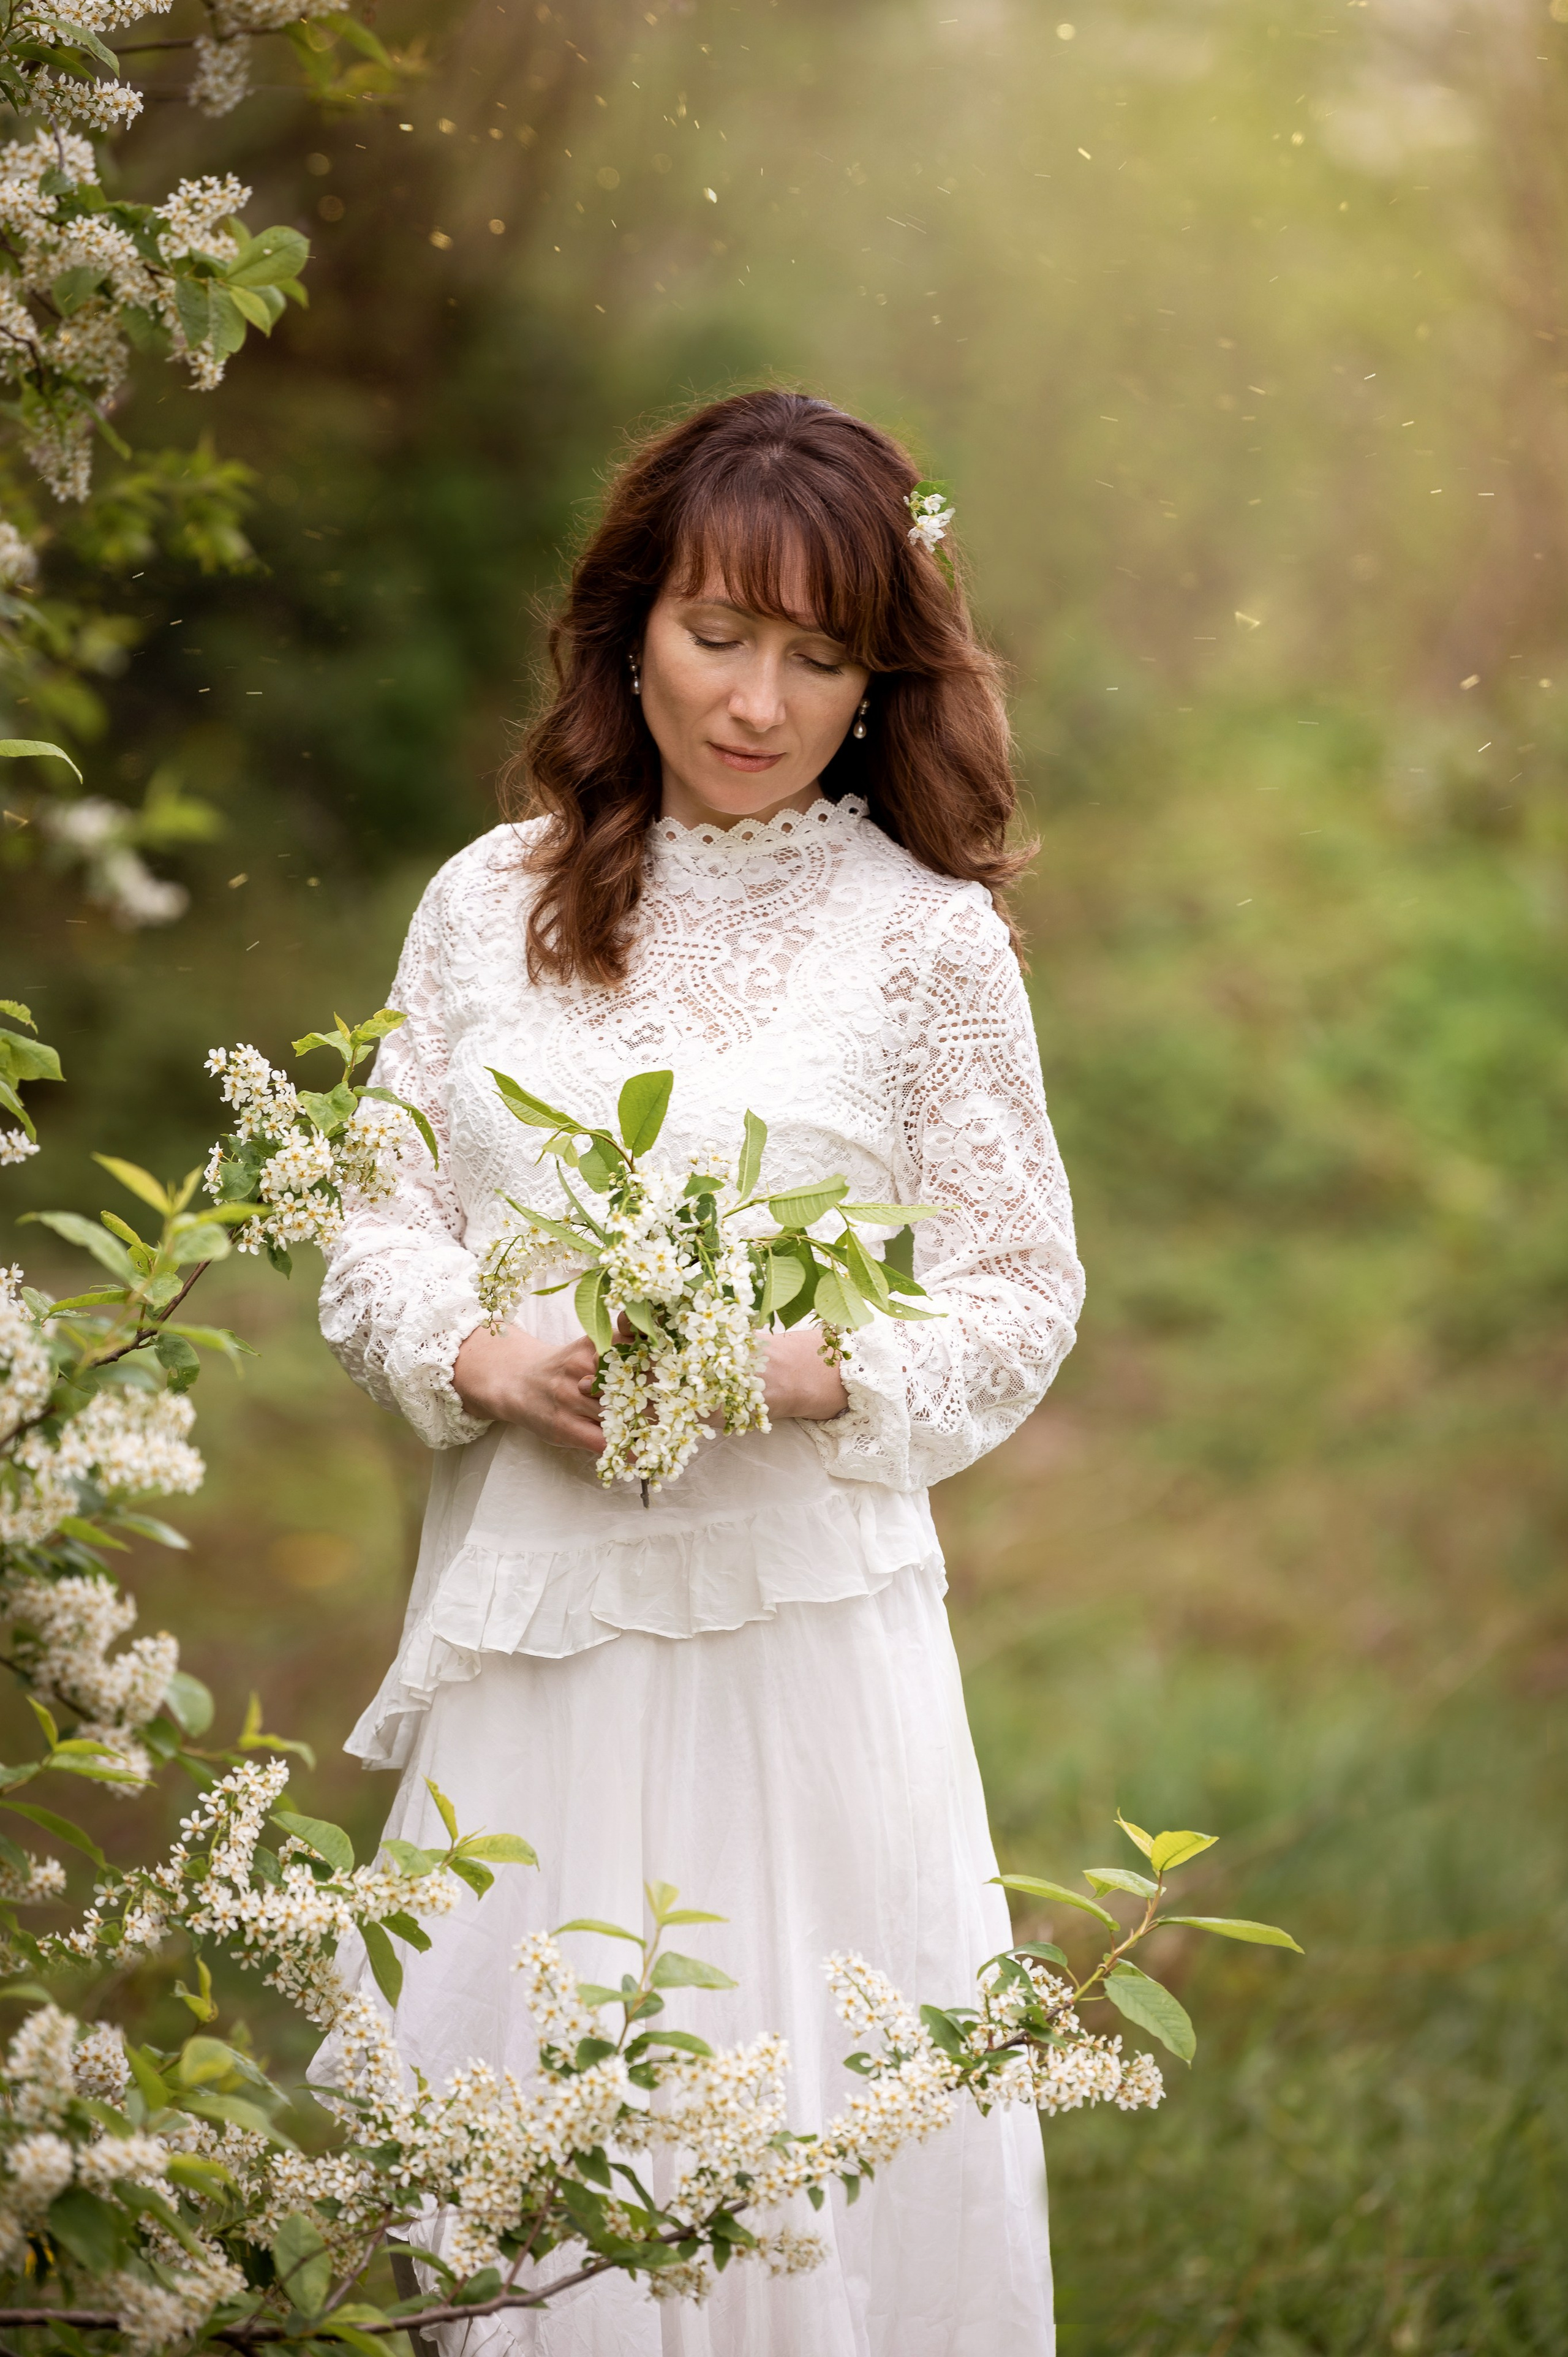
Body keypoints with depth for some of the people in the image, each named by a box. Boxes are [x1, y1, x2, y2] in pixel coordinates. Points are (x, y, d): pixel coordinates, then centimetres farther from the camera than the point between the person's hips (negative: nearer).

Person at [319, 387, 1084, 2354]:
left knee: (795, 2125, 1)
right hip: (526, 1598, 3)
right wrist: (487, 1356, -10)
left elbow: (1024, 1294, 0)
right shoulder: (487, 903, 7)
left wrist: (822, 1372, -18)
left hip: (799, 1610, -3)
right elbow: (373, 1220, 10)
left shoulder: (924, 936, -2)